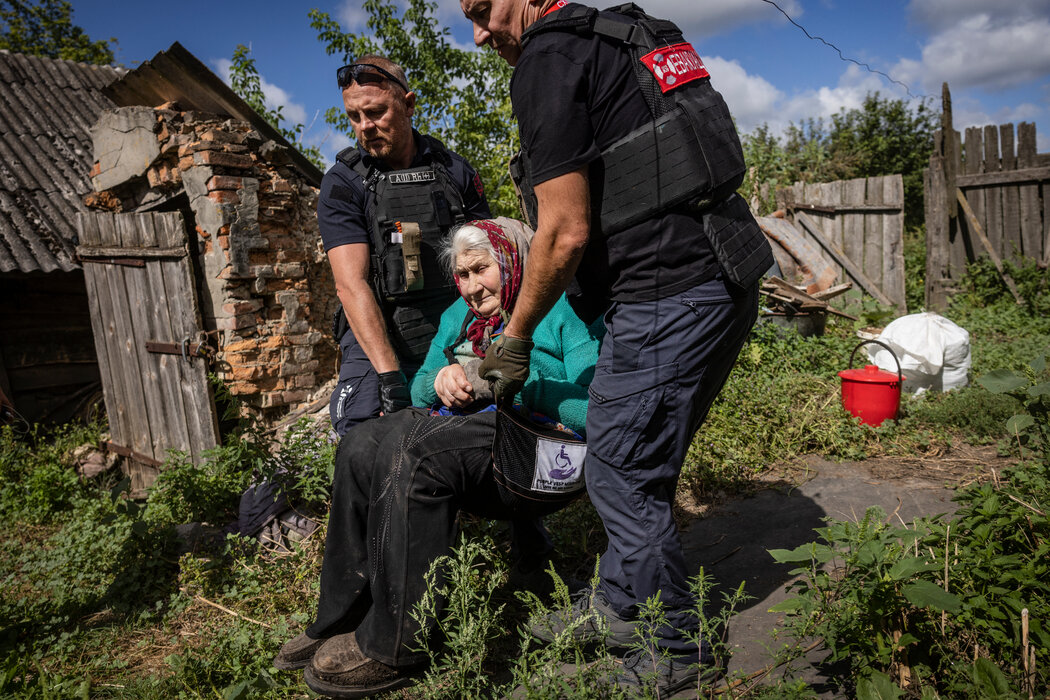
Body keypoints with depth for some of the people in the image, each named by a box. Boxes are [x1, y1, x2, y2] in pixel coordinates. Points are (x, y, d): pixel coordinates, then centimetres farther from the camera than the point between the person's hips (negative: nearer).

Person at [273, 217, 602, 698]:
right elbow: (419, 388, 20)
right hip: (466, 429, 7)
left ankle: (394, 648, -22)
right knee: (362, 443, -16)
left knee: (408, 450, -29)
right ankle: (341, 620, -11)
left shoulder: (564, 310, 0)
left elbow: (592, 409, -13)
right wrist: (440, 380, -3)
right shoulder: (459, 315, 23)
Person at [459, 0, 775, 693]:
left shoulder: (548, 56, -6)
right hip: (728, 278, 10)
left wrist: (515, 337, 2)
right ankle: (617, 604, 36)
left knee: (621, 474, 2)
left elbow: (567, 232, -13)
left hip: (668, 294, -10)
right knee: (640, 461, 19)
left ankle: (679, 652, 20)